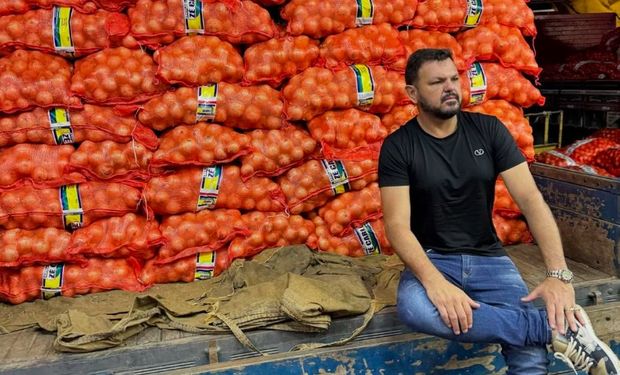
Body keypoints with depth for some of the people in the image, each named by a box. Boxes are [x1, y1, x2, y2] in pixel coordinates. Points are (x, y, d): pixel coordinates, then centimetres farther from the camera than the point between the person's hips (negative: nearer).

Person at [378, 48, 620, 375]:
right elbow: (397, 224, -16)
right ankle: (558, 327, -26)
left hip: (488, 257, 1)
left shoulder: (489, 129, -1)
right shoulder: (397, 146, -7)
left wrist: (558, 274, -22)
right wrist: (434, 281, -34)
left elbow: (530, 199, -8)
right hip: (432, 258, 0)